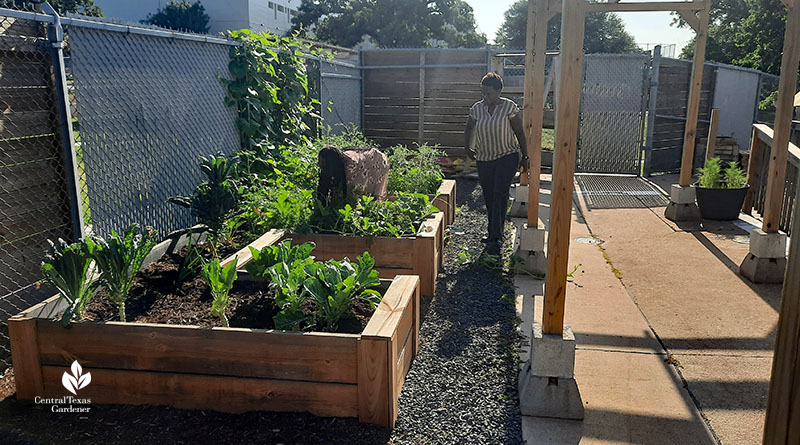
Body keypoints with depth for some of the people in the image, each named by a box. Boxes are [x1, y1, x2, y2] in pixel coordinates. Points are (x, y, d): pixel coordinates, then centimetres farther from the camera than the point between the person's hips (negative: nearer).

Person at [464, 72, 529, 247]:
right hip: (484, 159, 4)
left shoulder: (509, 107, -8)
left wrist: (524, 157, -1)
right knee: (489, 197, 8)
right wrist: (467, 147, 8)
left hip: (507, 157, -4)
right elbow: (469, 129, 19)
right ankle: (493, 231, 21)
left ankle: (496, 234, -10)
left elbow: (519, 133, -3)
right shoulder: (477, 108, 2)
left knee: (500, 194, -13)